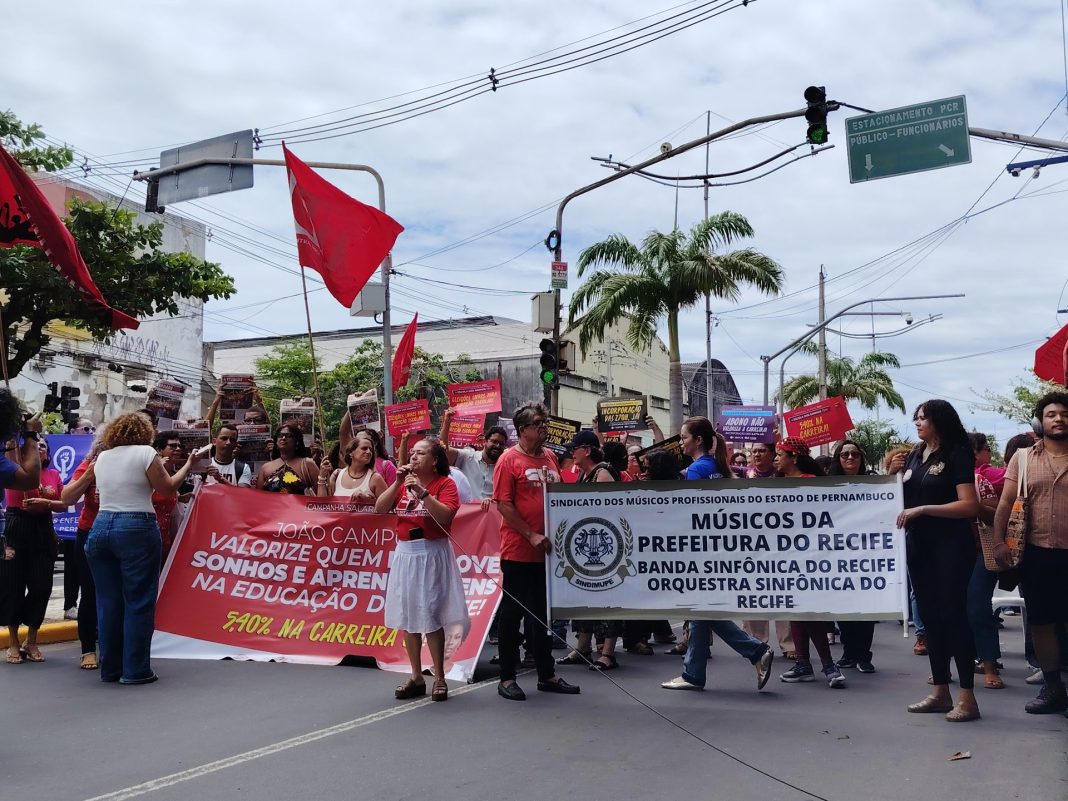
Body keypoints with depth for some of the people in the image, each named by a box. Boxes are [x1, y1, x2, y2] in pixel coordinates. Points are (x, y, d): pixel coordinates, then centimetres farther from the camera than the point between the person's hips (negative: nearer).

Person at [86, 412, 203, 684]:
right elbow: (168, 487, 0)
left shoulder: (102, 457, 13)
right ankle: (135, 670, 2)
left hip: (101, 527, 6)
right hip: (136, 529, -6)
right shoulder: (145, 452, -4)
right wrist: (189, 464, 13)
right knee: (139, 601, 0)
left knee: (108, 601, 10)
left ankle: (109, 669, 16)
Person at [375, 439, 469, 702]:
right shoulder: (404, 481, 10)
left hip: (432, 554, -5)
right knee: (407, 616, 8)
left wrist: (421, 491, -23)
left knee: (430, 616, -4)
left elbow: (445, 515, -20)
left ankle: (439, 678, 7)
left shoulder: (445, 483, -5)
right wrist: (398, 483, -7)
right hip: (405, 553, 5)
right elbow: (379, 509, 1)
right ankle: (416, 677, 17)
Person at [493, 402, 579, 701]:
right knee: (513, 613, 3)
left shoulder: (550, 458, 10)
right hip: (518, 551, -6)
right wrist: (531, 535, -18)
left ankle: (547, 674, 25)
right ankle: (507, 678, 13)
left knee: (544, 614, 15)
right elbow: (503, 504, -14)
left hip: (547, 551, 6)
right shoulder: (510, 459, -9)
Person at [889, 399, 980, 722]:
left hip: (951, 547, -6)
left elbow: (969, 505, -16)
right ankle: (940, 692, 17)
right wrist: (894, 475, 0)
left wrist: (923, 509, -22)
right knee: (930, 617, 9)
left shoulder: (957, 454, -7)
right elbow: (901, 500, 17)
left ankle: (967, 697, -1)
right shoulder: (914, 455, 10)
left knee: (953, 615, -6)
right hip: (918, 546, 7)